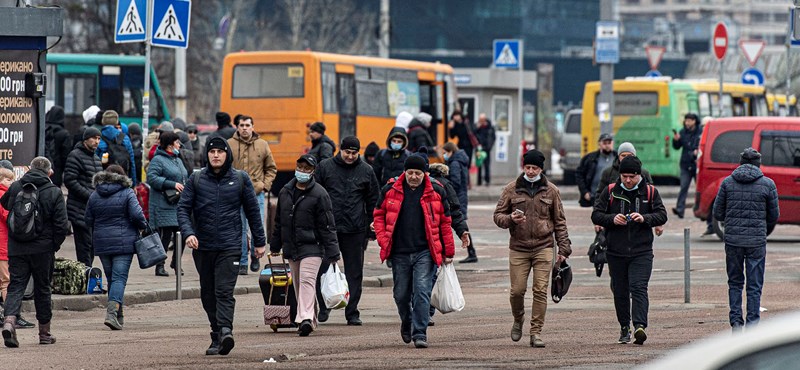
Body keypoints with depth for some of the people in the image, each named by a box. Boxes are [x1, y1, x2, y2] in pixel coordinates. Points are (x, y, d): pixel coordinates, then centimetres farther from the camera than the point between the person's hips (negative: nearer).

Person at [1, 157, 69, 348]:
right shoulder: (54, 192, -6)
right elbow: (61, 224, -8)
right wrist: (55, 246, 4)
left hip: (16, 248, 1)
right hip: (43, 249, -1)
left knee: (16, 285, 2)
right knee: (42, 288, 11)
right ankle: (44, 332, 19)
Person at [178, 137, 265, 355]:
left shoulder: (240, 179, 4)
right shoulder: (196, 179, 5)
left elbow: (253, 211, 11)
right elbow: (183, 208, 2)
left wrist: (259, 241, 11)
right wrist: (188, 232, -15)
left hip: (230, 246, -3)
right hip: (203, 247, 3)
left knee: (224, 291, -17)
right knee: (208, 294, 8)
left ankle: (224, 331, -30)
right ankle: (217, 336, 17)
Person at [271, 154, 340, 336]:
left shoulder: (319, 194, -6)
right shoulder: (286, 192, 12)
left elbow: (327, 226, -7)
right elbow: (279, 221, 21)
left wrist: (332, 252, -10)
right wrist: (275, 245, 24)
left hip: (311, 246, -6)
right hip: (291, 247, 6)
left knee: (307, 280, -18)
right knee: (298, 285, 10)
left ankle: (306, 318, -28)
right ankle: (310, 320, 19)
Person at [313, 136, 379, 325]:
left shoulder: (366, 171, 6)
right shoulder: (325, 167, 4)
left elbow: (373, 200, 12)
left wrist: (372, 226, 8)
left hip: (355, 230, 0)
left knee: (354, 272, 3)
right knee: (324, 269, 1)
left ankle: (352, 312, 9)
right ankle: (324, 306, 15)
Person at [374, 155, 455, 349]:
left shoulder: (435, 192, 2)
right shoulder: (391, 191, 5)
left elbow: (445, 222, 6)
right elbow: (379, 215, 13)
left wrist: (448, 252, 5)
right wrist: (383, 240, 0)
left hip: (425, 253, -2)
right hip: (399, 253, 2)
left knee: (422, 292, -12)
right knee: (401, 294, 11)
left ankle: (419, 333, -11)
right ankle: (406, 323, 37)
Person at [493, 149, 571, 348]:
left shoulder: (550, 190, 7)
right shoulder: (512, 189, 5)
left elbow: (560, 221, 10)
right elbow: (498, 215, 8)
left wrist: (563, 248, 4)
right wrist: (510, 219, -15)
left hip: (543, 248, 0)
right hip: (518, 248, 0)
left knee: (540, 291, -6)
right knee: (517, 290, -1)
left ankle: (536, 332, -1)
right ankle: (518, 321, 28)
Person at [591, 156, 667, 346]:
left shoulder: (650, 192, 3)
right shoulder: (610, 192, 4)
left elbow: (662, 215, 3)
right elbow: (596, 215, 4)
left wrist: (644, 218, -16)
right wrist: (612, 219, -16)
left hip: (642, 252, -2)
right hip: (616, 252, 2)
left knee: (639, 288, -16)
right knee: (620, 292, 9)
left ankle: (639, 326, -25)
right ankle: (624, 327, 22)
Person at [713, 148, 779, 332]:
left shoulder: (727, 182, 2)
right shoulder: (768, 184, -3)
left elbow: (718, 213, 4)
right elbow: (774, 216, 4)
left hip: (733, 240, 1)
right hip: (757, 241, -1)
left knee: (735, 283, 15)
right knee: (754, 286, 5)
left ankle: (736, 321, 7)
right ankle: (752, 325, 2)